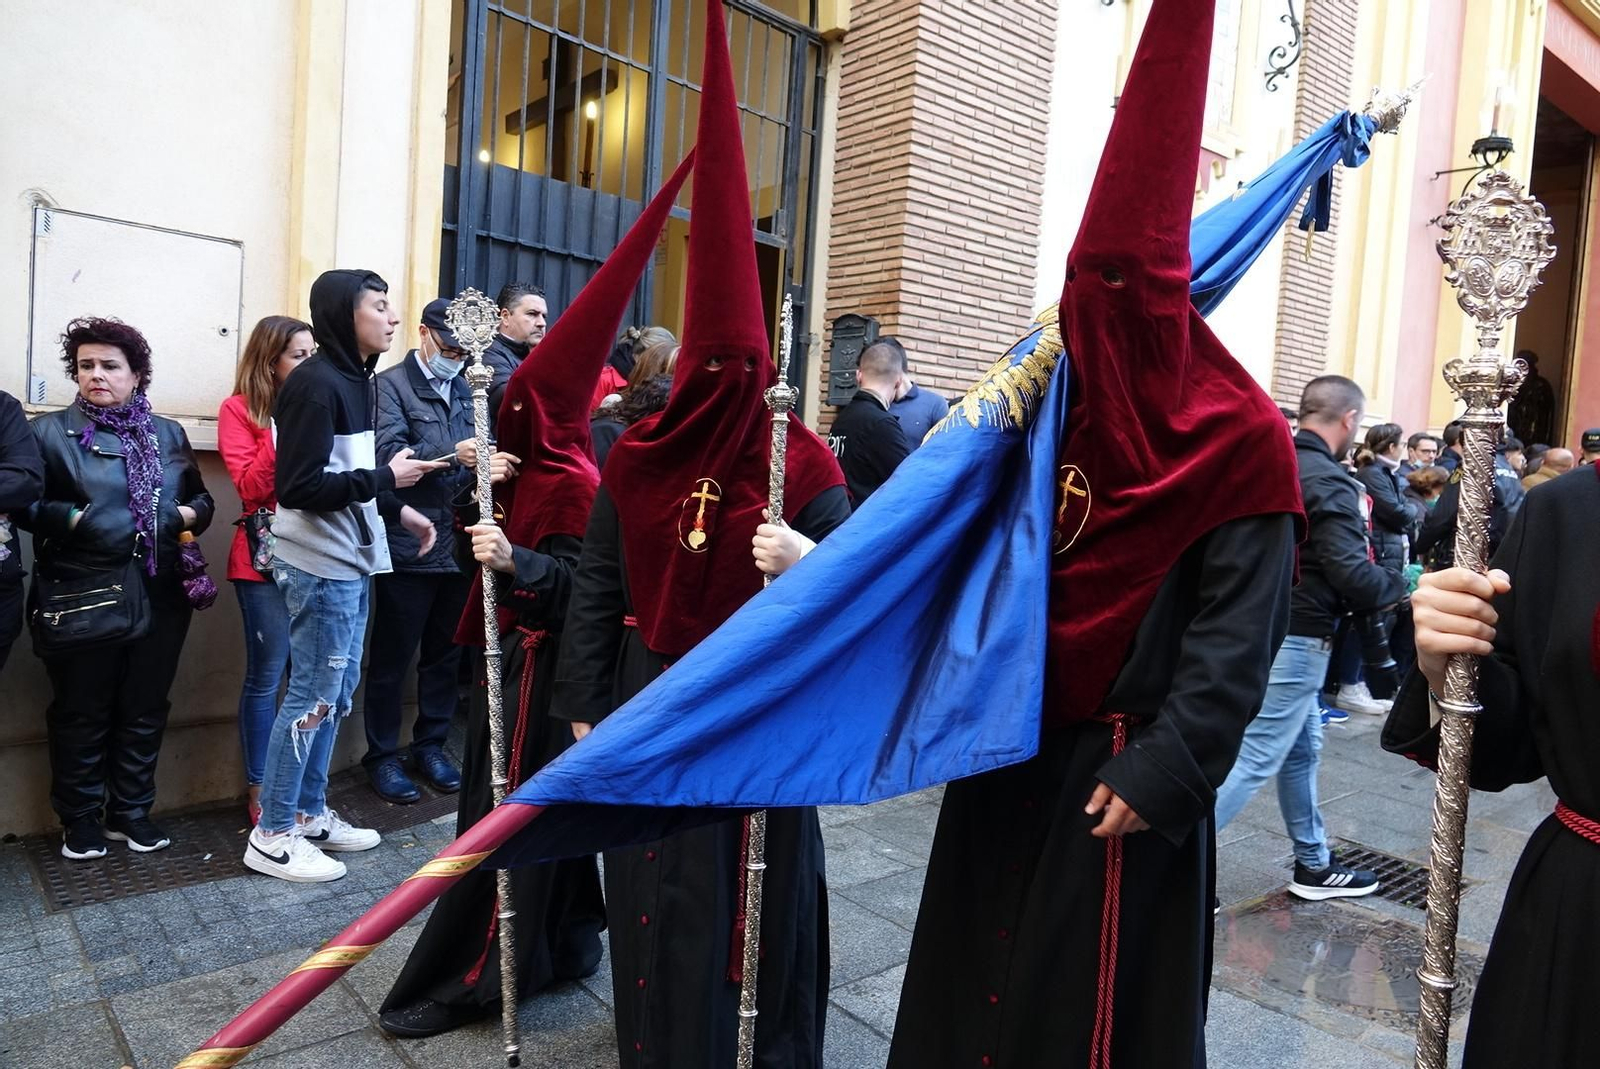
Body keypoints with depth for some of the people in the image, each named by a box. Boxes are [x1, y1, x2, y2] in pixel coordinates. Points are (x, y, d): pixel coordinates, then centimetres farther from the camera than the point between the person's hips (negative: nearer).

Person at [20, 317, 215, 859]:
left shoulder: (168, 434, 12)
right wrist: (70, 519, -19)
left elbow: (201, 498, 15)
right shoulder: (50, 431, 1)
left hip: (161, 595, 3)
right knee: (81, 711, 8)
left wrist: (190, 515, -5)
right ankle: (80, 819, 23)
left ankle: (131, 811, 26)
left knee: (146, 708, 11)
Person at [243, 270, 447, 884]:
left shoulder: (358, 381, 12)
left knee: (337, 690, 16)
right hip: (319, 565, -9)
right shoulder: (315, 383, -17)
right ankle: (272, 834, 12)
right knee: (313, 695, -1)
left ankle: (310, 814, 29)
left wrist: (397, 509, 14)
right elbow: (297, 488, -22)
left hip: (349, 561, 9)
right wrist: (384, 479, -19)